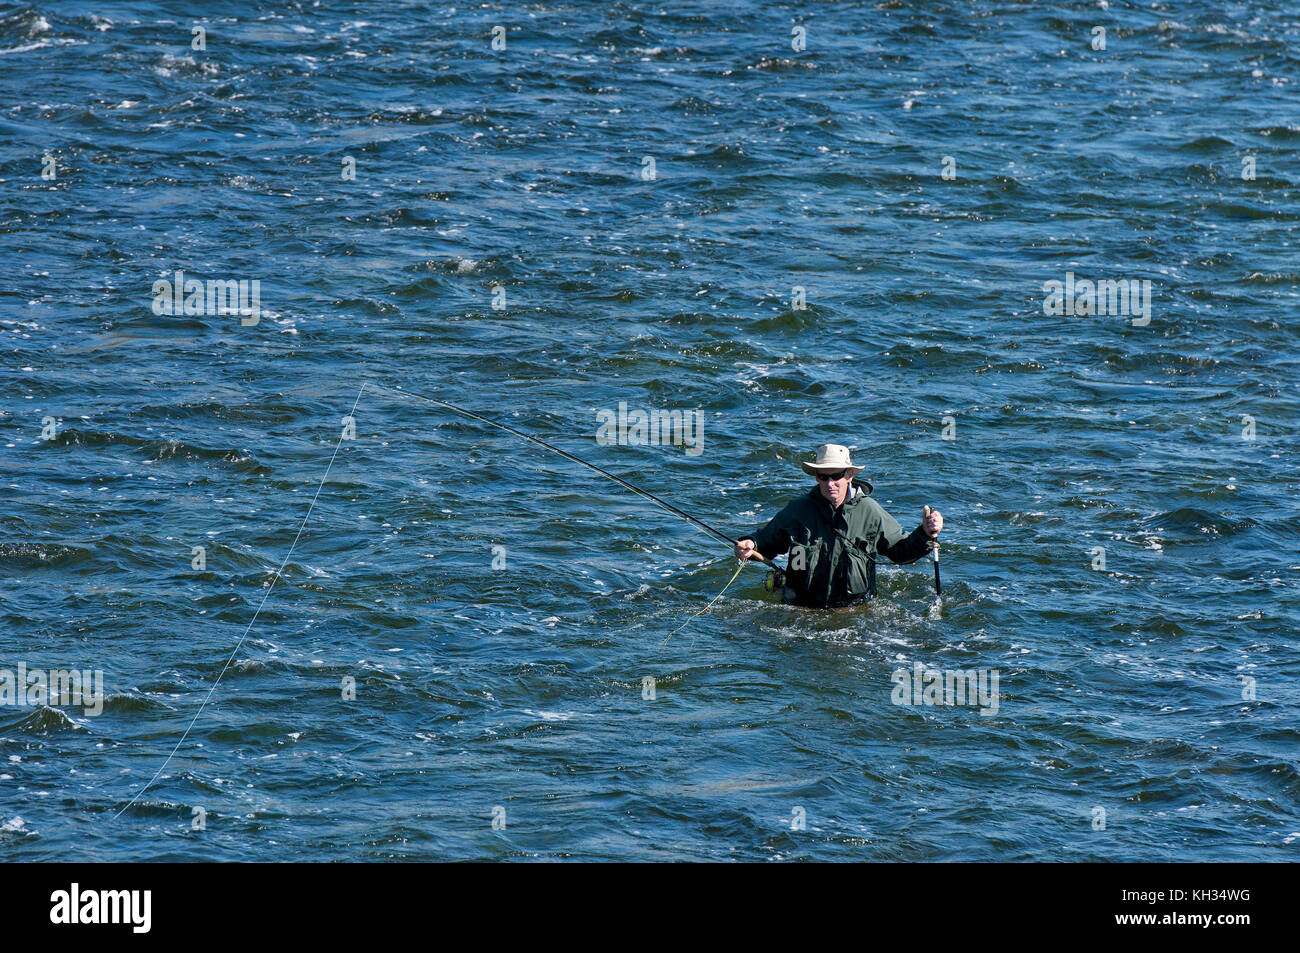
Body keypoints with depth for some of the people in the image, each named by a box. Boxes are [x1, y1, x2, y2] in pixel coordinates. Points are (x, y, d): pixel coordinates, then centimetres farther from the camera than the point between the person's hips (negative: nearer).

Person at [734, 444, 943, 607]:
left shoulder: (869, 512, 4)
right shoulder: (798, 510, 3)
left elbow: (901, 550, 13)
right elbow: (767, 541, 17)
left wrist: (926, 534, -4)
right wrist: (751, 546, -5)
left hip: (854, 610, 0)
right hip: (802, 608, 0)